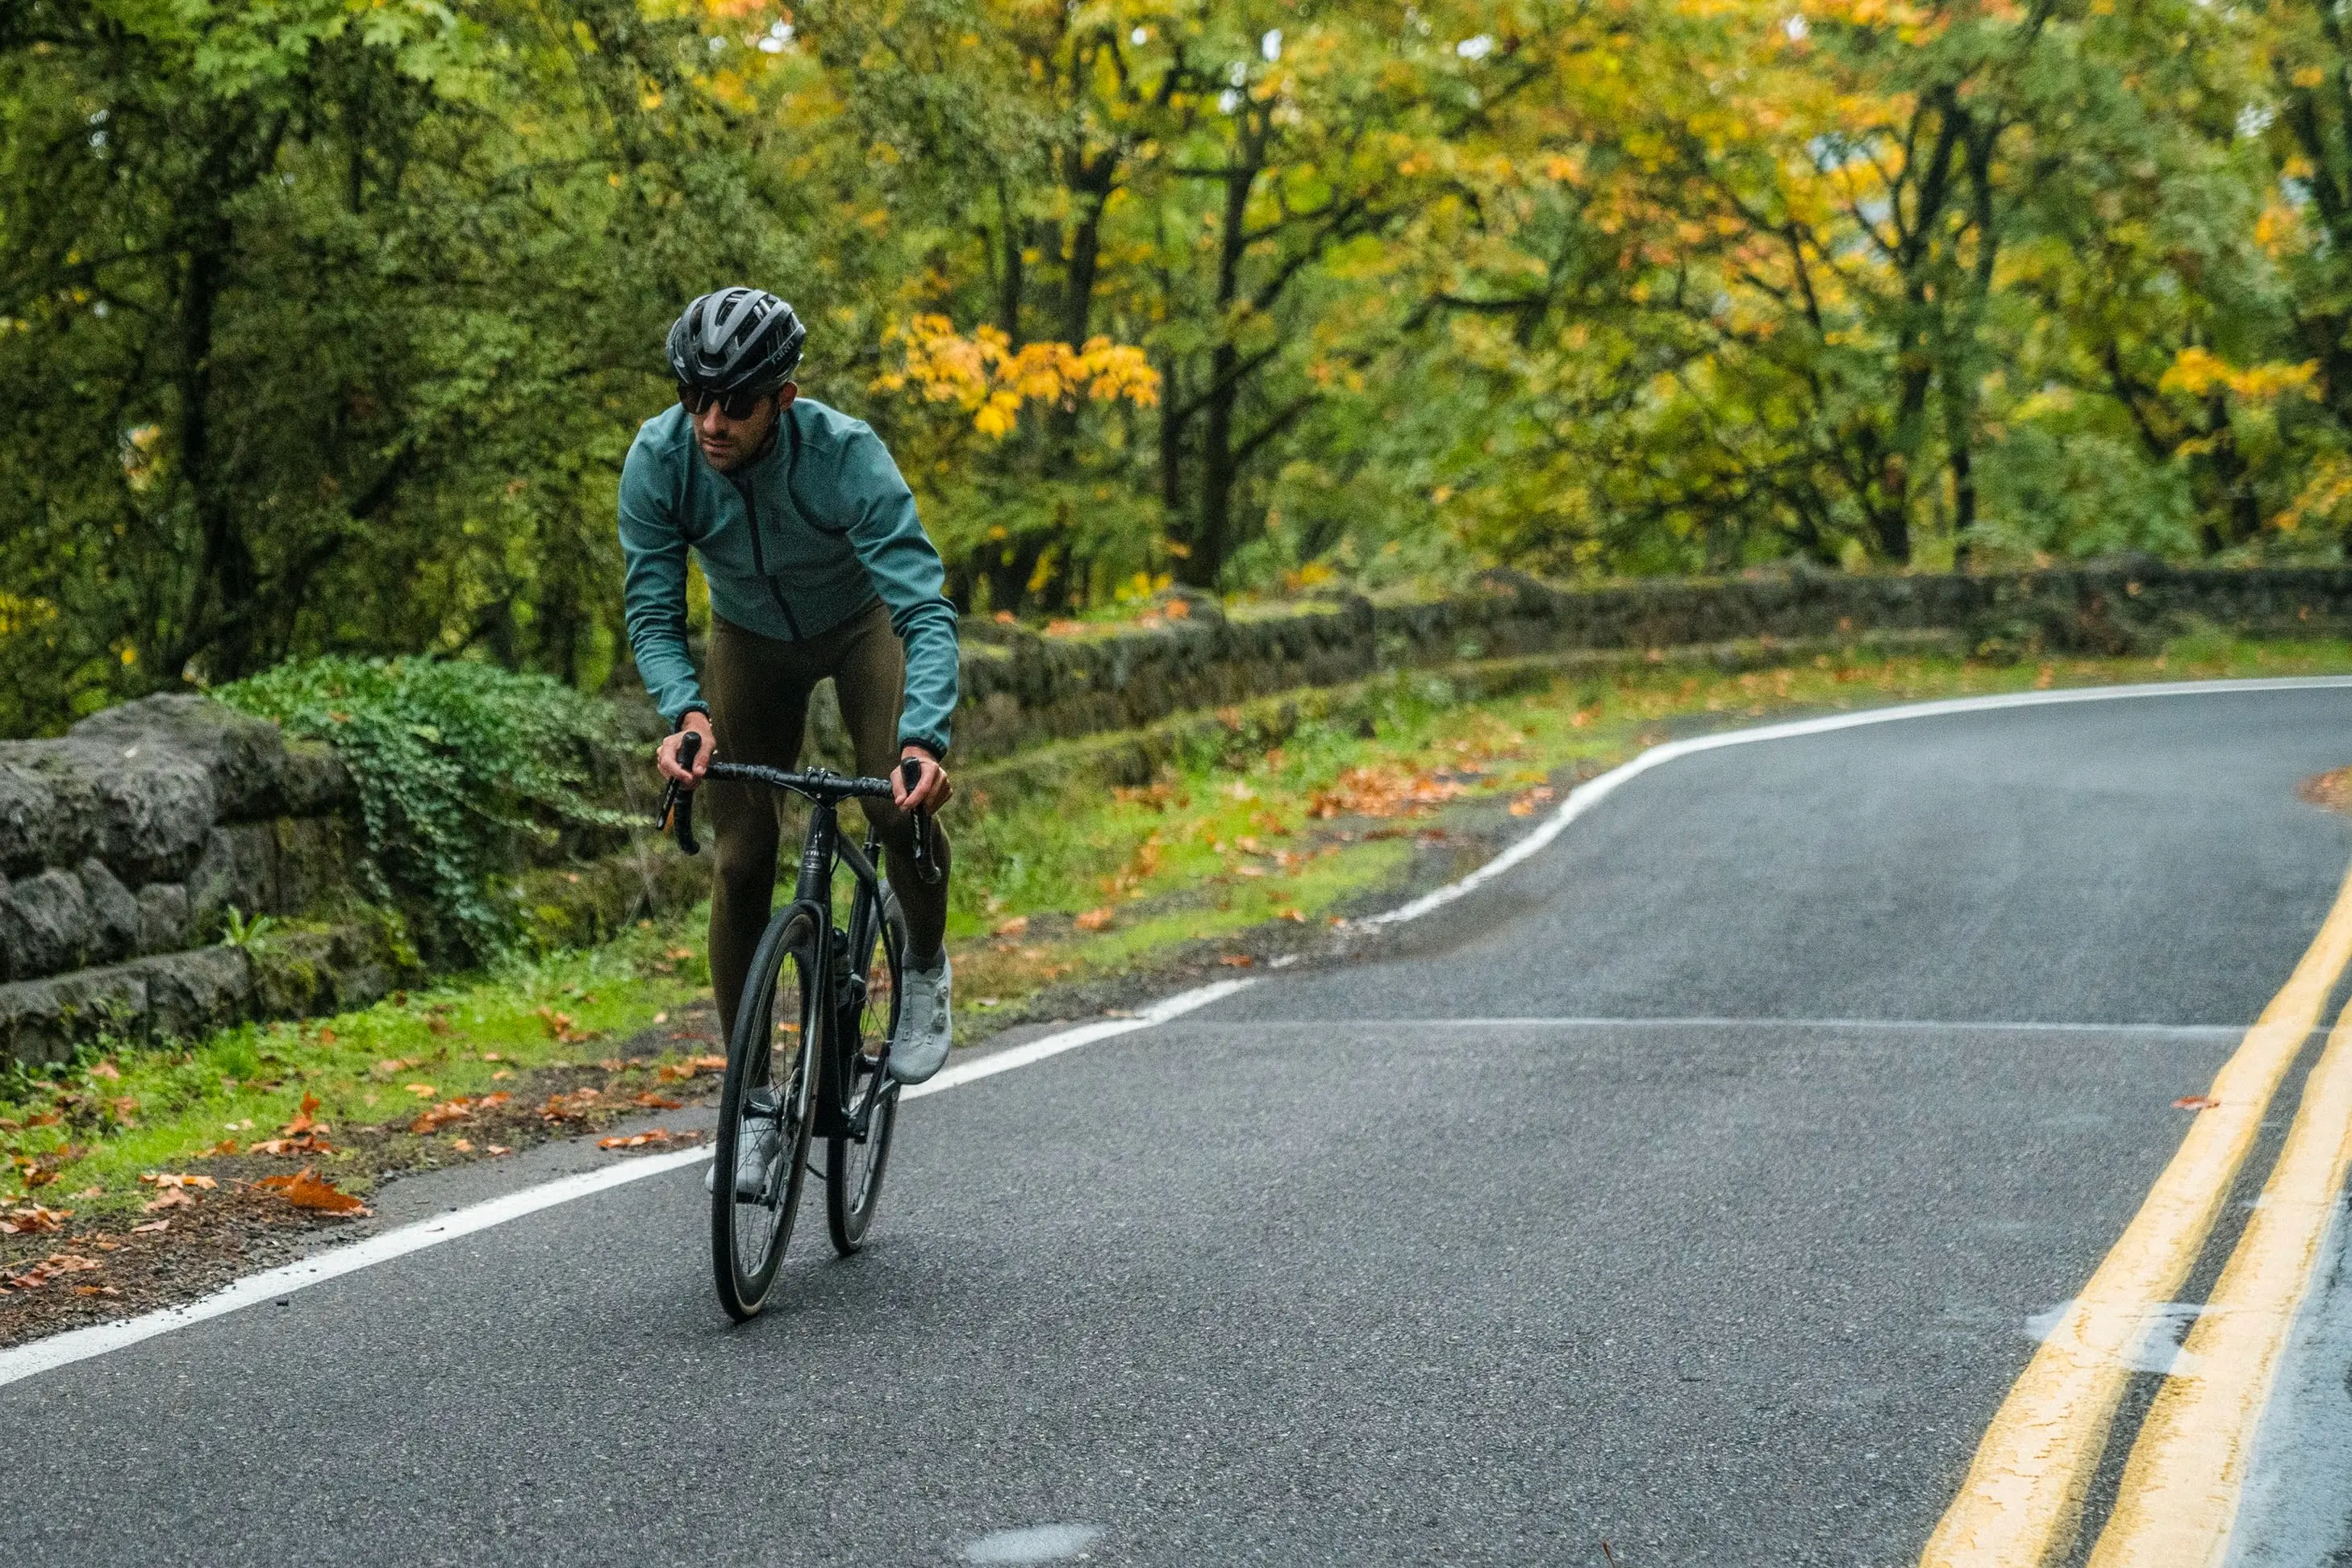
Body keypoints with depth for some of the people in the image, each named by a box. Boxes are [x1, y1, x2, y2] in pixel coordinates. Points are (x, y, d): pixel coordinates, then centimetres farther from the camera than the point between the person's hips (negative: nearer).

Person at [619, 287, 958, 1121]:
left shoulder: (847, 455, -37)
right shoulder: (658, 458, -29)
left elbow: (925, 608, -42)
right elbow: (652, 609, -25)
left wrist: (924, 738, -57)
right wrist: (685, 712, -44)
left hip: (862, 622, -2)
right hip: (751, 638, 2)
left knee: (900, 804, -25)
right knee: (742, 859, -5)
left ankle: (925, 966, 7)